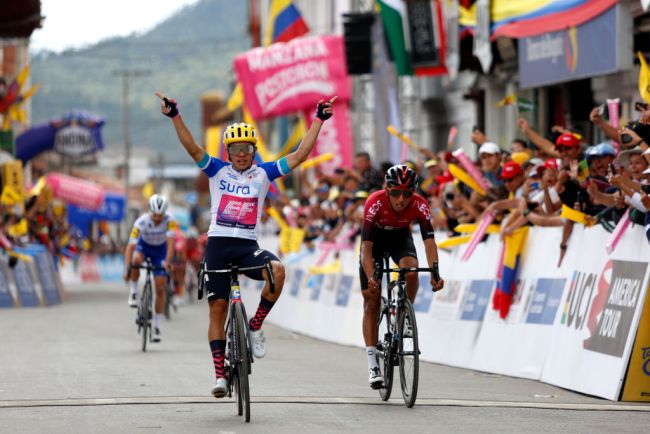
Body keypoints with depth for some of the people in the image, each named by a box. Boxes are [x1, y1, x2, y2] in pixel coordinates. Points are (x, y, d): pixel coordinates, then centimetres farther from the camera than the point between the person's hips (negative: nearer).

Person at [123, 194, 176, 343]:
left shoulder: (169, 220, -31)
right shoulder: (141, 222, -33)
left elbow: (171, 242, -39)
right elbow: (130, 246, -36)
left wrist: (167, 262, -54)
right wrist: (127, 268, -46)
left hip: (160, 249, 1)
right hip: (144, 245, -1)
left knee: (160, 289, -7)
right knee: (136, 260, -38)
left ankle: (156, 326, 2)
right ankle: (133, 293, -14)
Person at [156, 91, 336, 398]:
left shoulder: (263, 174, 8)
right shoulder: (218, 171, 7)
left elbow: (299, 156, 3)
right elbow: (192, 149, -6)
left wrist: (318, 121, -1)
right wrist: (175, 116, -19)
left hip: (248, 245, 0)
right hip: (218, 243, 0)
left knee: (277, 270, -31)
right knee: (218, 308, -3)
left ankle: (255, 327, -13)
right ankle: (220, 373, -1)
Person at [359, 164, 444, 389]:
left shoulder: (419, 206, -31)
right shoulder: (375, 203, -36)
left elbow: (429, 240, -34)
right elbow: (367, 245, -37)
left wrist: (434, 272, -48)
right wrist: (370, 278, -49)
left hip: (401, 236, 1)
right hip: (376, 237, -1)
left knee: (411, 271, -32)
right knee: (371, 300, -7)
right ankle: (373, 363, -6)